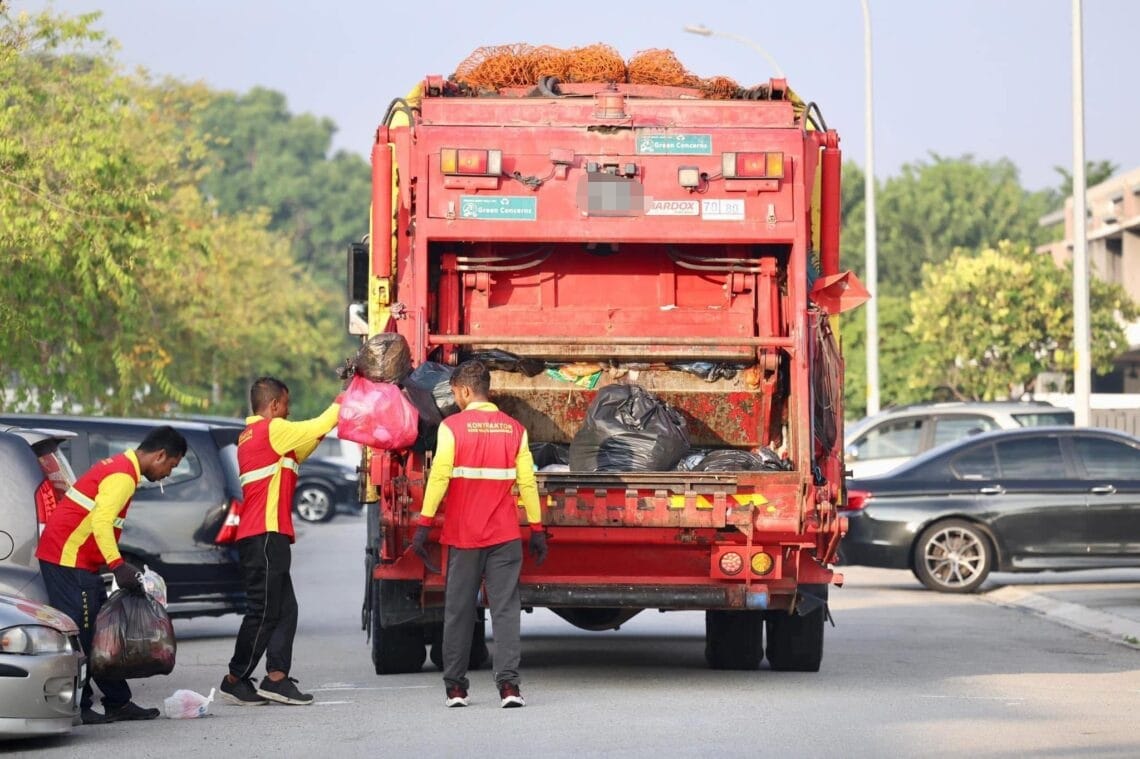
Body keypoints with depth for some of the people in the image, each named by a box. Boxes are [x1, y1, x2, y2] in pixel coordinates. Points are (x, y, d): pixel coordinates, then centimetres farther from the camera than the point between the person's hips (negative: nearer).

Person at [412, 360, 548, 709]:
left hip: (462, 536, -1)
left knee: (459, 610, 8)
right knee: (505, 609, 1)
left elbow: (439, 477, -11)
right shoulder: (514, 429, 3)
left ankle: (455, 686, 11)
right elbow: (527, 482, 4)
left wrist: (423, 524, -8)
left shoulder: (452, 427, -5)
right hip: (505, 536, 1)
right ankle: (508, 684, -9)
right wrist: (537, 529, 10)